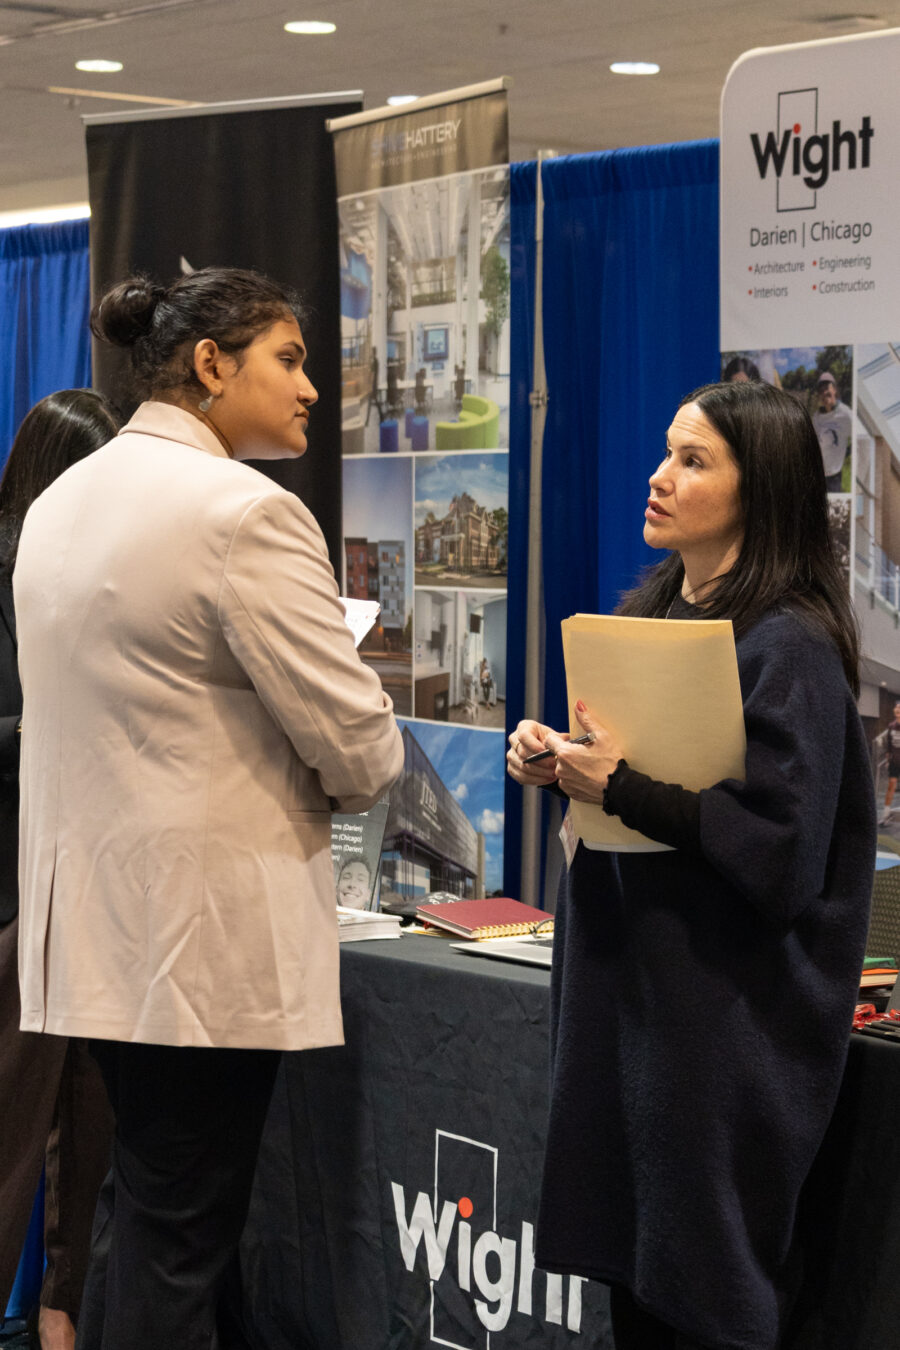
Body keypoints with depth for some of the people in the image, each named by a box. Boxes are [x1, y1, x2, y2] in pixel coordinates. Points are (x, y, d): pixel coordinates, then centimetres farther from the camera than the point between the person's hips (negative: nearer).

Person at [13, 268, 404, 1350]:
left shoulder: (63, 500, 10)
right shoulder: (243, 510, -16)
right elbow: (356, 736, -16)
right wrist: (341, 782, 6)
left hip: (93, 914, 9)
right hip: (204, 930, -8)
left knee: (142, 1201, 19)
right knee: (181, 1231, 1)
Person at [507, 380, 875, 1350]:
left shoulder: (789, 646, -14)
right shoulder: (643, 614, 11)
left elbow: (779, 853, -20)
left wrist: (622, 784, -20)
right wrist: (556, 763, 0)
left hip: (725, 1008, -8)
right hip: (620, 979, 8)